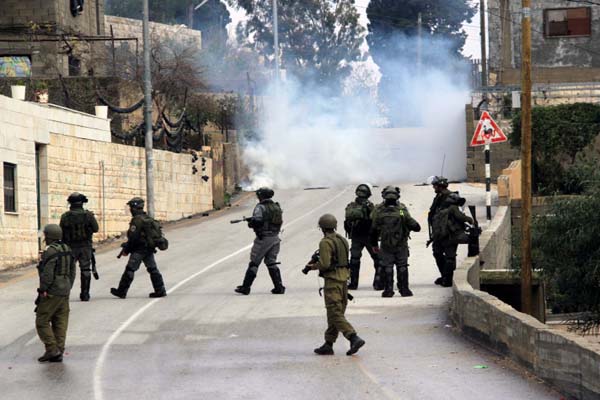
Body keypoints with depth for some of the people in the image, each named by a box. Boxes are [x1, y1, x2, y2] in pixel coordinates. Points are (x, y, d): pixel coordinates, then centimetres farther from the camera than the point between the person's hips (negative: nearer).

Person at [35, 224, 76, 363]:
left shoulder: (50, 251, -15)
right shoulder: (67, 250, 11)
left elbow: (47, 273, -21)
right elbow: (72, 272, 16)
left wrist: (42, 290, -16)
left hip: (52, 293, -8)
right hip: (65, 292, 8)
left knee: (42, 321, -1)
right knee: (60, 323, 8)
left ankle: (52, 350, -7)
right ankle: (59, 353, 8)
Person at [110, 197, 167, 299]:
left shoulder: (137, 220, -15)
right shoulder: (148, 218, 13)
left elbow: (133, 237, -18)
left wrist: (126, 250, -8)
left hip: (139, 250, -9)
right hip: (150, 249, 9)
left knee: (130, 269, -3)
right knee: (153, 269, 10)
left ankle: (121, 291, 2)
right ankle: (160, 291, 9)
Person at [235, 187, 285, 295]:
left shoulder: (261, 207, -11)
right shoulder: (277, 207, 11)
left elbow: (257, 221, -26)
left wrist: (250, 224, -3)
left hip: (263, 238, -6)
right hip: (275, 238, 6)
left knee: (254, 263, 1)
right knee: (272, 263, 14)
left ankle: (245, 287, 6)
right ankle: (279, 287, 7)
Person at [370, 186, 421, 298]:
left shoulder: (379, 212, -8)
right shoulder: (402, 211, -12)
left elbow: (374, 231, 0)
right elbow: (415, 227, -9)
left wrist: (374, 244, 12)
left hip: (385, 246, 1)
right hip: (401, 245, 0)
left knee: (387, 267, 7)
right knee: (402, 267, 9)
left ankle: (388, 290, 5)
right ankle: (404, 289, 10)